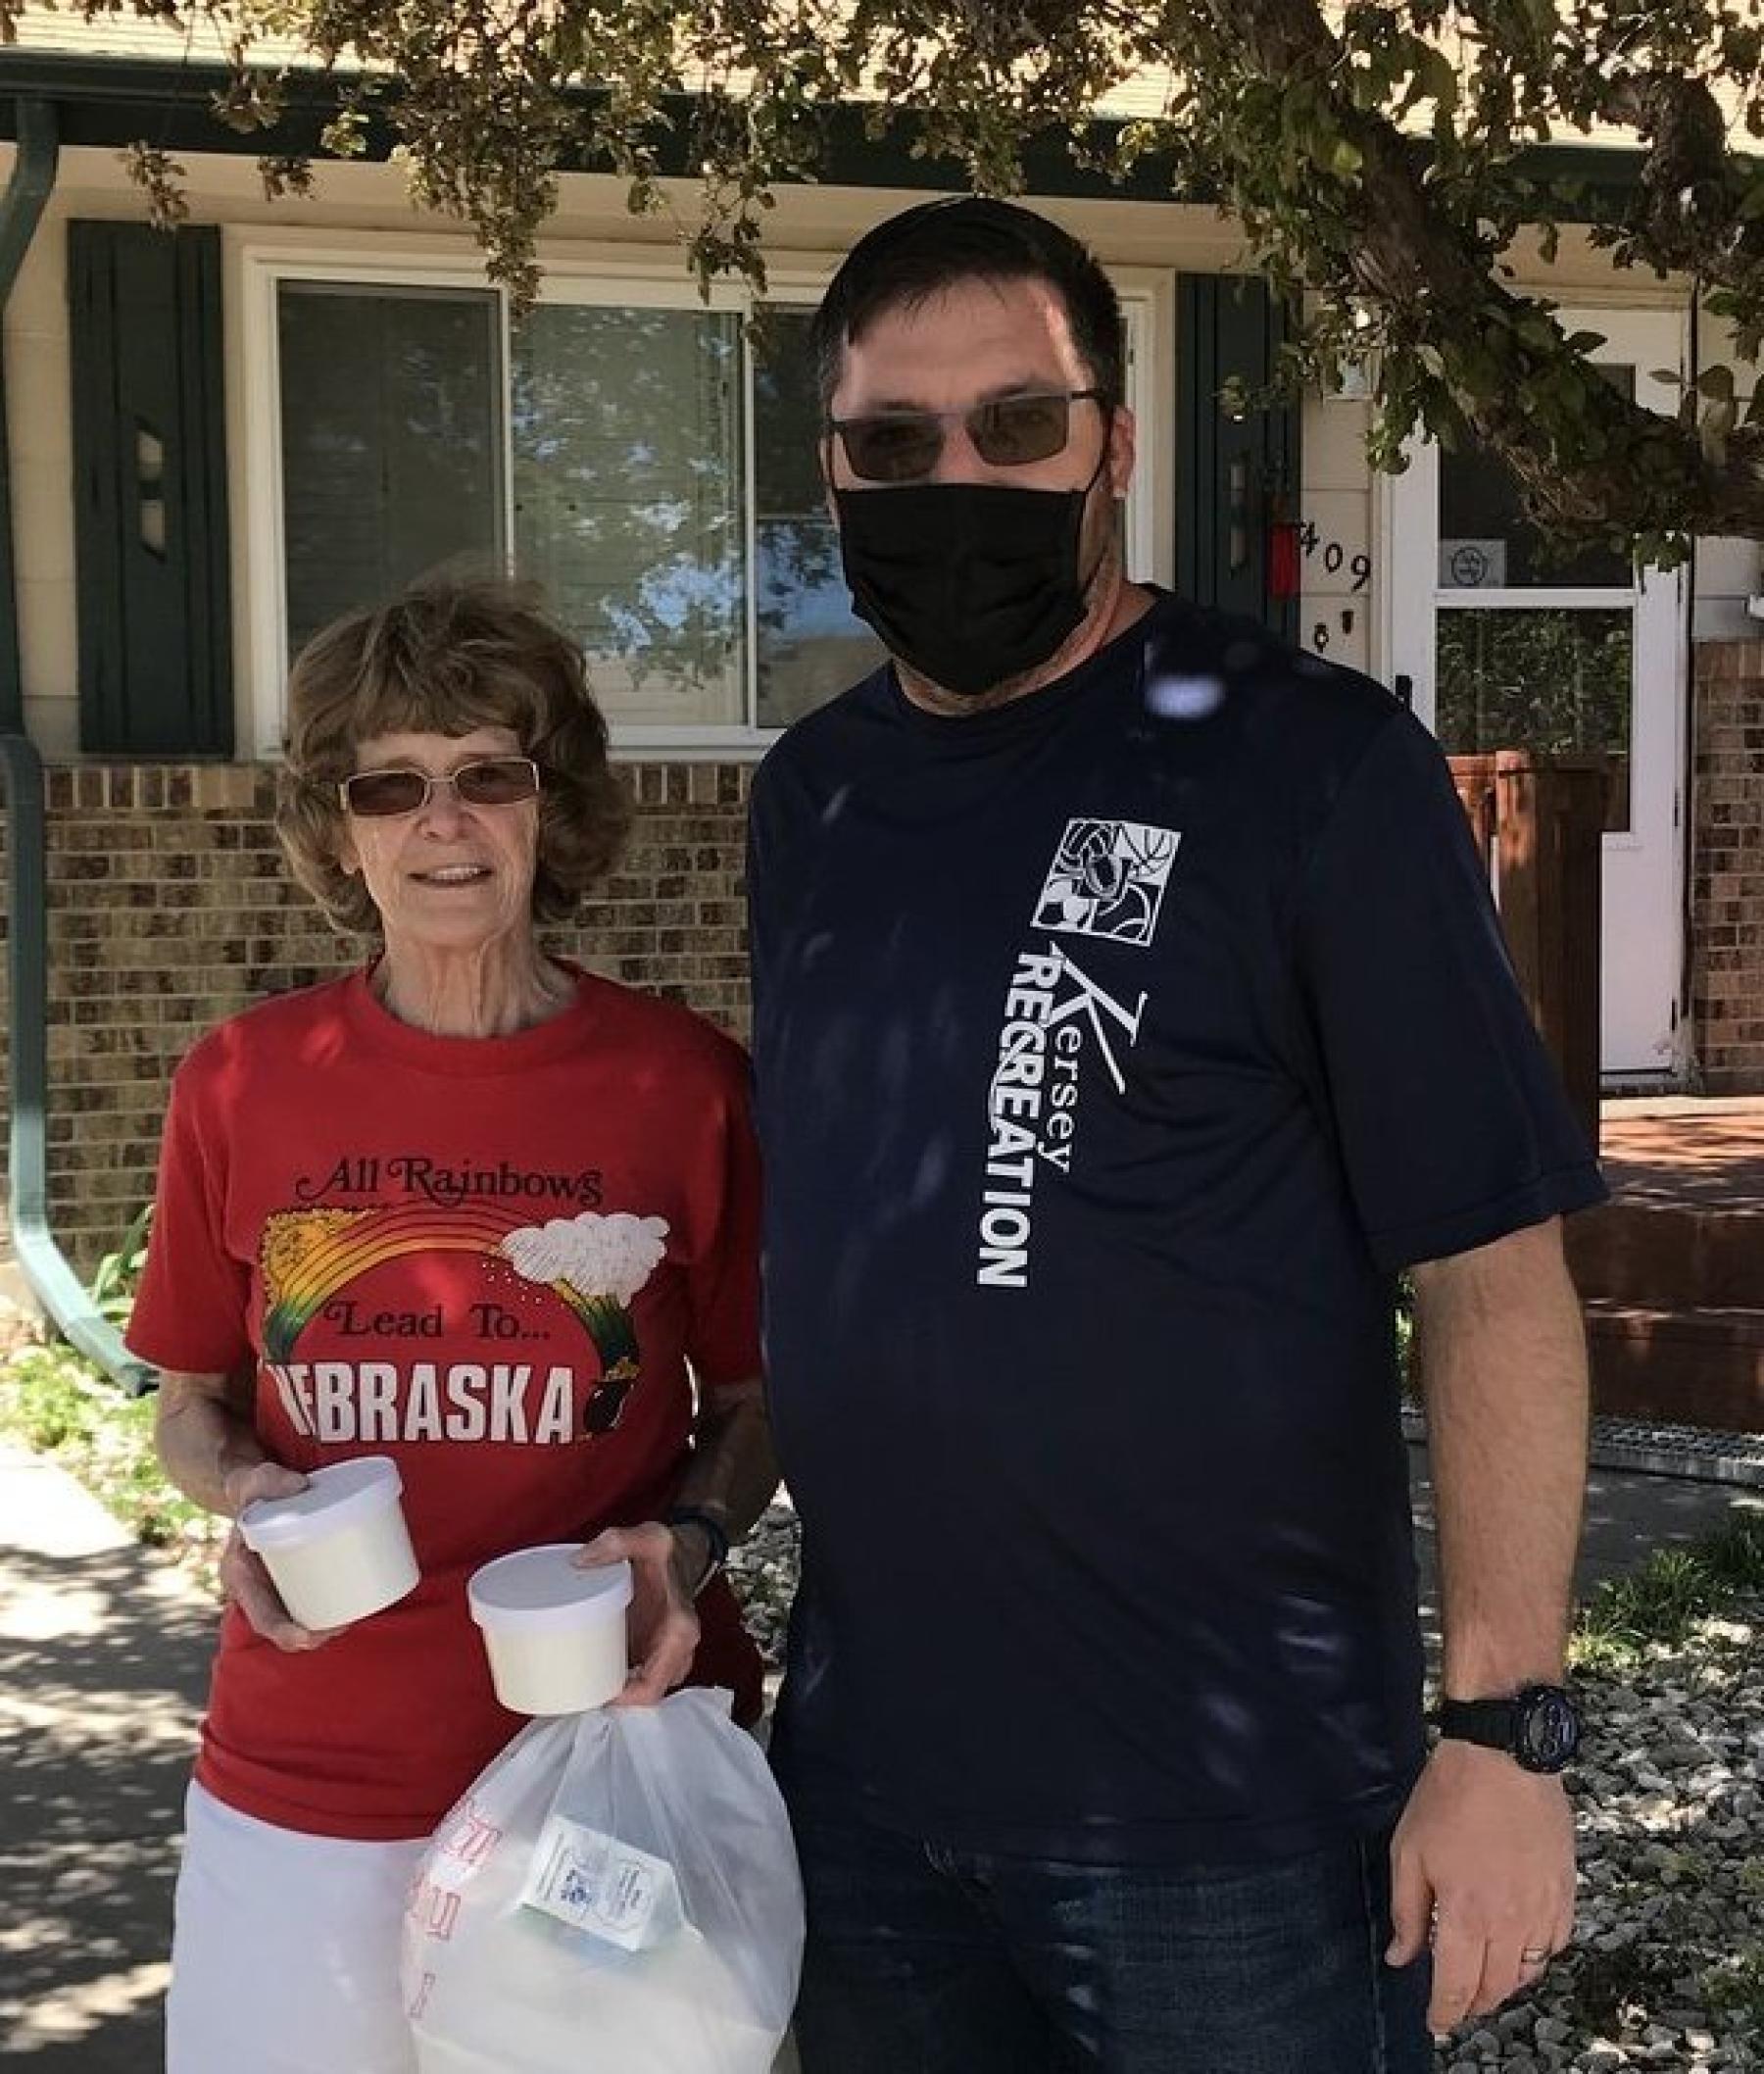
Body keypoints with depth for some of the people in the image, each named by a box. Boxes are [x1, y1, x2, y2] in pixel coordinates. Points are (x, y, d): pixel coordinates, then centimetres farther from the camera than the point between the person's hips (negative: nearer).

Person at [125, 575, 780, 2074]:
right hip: (304, 1797, 1)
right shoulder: (241, 1087, -4)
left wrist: (687, 1539, -15)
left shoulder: (683, 1083, -8)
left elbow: (758, 1402, 4)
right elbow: (193, 1400, 9)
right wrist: (244, 1491, -11)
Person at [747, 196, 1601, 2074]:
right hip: (864, 1779, 5)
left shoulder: (1306, 768, -11)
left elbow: (1492, 1270, -12)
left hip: (1233, 1805, -5)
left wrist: (1507, 1727, -14)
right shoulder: (809, 797, 6)